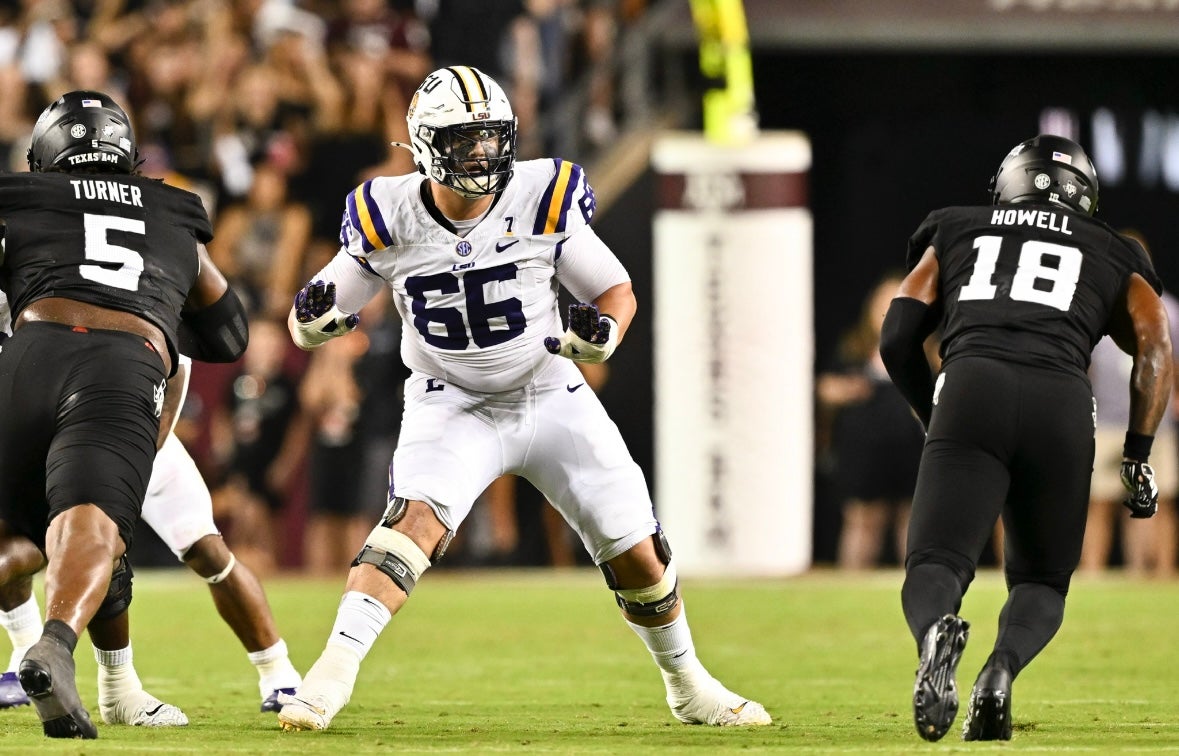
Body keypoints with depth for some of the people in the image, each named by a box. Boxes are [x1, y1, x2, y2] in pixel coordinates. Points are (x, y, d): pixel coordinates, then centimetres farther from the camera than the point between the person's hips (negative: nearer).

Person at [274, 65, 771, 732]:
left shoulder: (542, 202, -13)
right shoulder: (392, 220, -13)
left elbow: (618, 290, -2)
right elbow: (325, 313, -1)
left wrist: (602, 331, -24)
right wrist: (311, 320, -26)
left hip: (550, 397, 1)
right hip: (453, 407, -1)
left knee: (637, 552, 4)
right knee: (415, 521, -29)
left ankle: (689, 687, 28)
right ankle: (334, 673, -34)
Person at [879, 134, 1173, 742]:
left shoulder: (954, 233, 30)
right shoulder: (1113, 257, 30)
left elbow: (897, 340, 22)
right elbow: (1154, 345, 13)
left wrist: (936, 419, 36)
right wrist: (1137, 455, 12)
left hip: (970, 389, -1)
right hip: (1063, 402, 1)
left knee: (935, 565, -3)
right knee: (1041, 581, 15)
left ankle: (936, 632, -40)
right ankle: (1002, 667, -18)